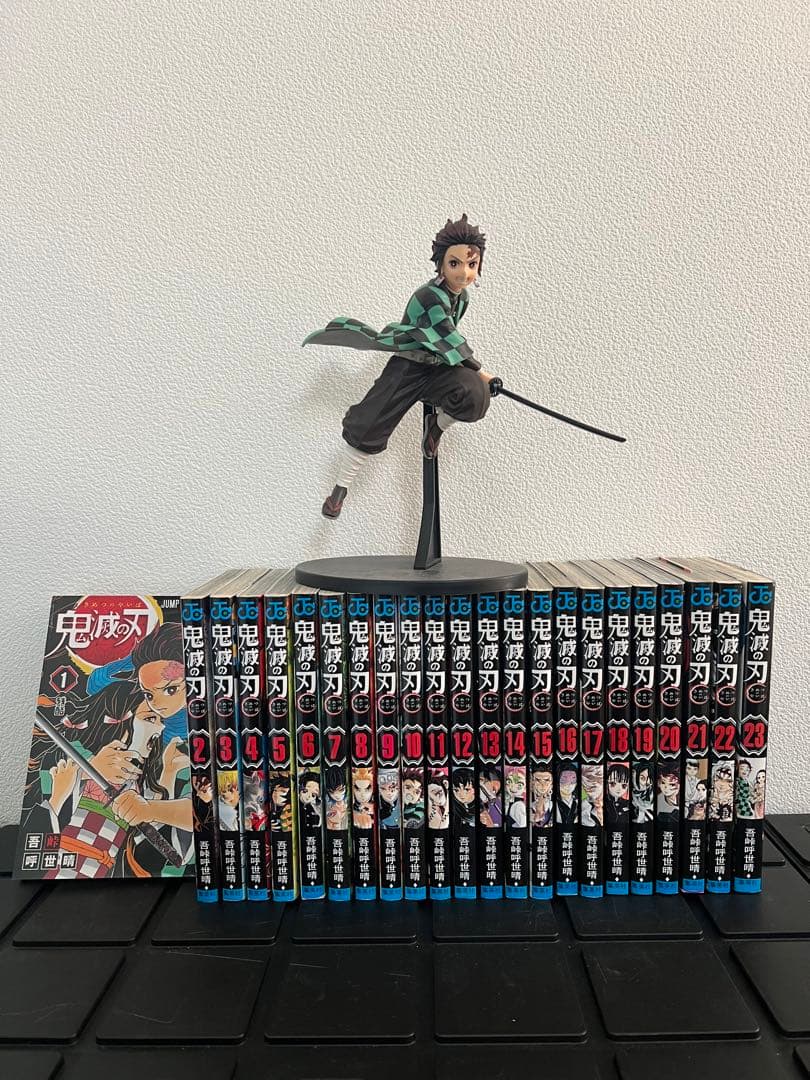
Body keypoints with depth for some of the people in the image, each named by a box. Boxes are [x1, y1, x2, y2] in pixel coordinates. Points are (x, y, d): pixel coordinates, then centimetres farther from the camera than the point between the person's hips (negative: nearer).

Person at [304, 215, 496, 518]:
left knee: (475, 397, -26)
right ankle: (340, 488, 13)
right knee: (368, 427, -7)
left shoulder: (462, 296, 3)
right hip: (407, 368, -6)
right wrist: (479, 372, -9)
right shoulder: (430, 297, -23)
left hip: (439, 367, 6)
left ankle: (437, 424, 6)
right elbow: (450, 342, -19)